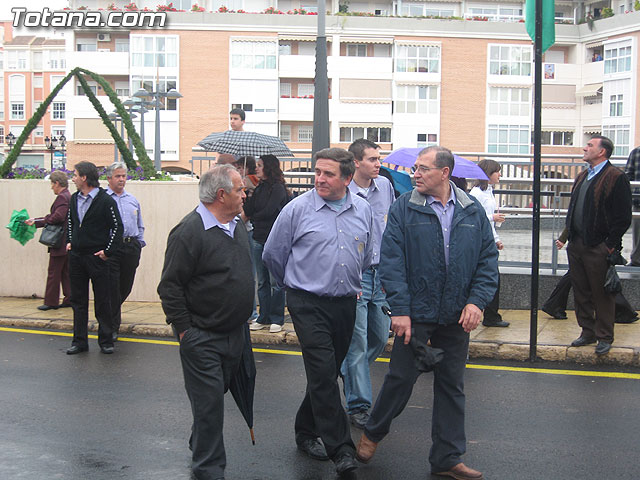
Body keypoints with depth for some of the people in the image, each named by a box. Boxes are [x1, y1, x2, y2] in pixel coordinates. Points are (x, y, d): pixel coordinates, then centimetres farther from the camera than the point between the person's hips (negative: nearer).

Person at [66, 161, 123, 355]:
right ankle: (80, 341, 16)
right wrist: (70, 241, 14)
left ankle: (106, 341, 11)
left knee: (102, 301, 1)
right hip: (76, 256, 6)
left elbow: (117, 227, -9)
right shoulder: (74, 199, 9)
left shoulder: (105, 201, -11)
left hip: (97, 258, -6)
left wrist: (108, 251, -12)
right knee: (78, 301, 9)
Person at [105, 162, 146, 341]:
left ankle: (112, 313, 34)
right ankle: (112, 327, 2)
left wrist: (139, 243, 12)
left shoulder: (133, 200, 18)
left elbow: (140, 226, 25)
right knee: (112, 288, -6)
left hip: (131, 247, 5)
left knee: (126, 286, 9)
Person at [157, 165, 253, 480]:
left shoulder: (238, 225, 8)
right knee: (208, 402, -2)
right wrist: (185, 331, -16)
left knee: (218, 393, 21)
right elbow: (170, 286, -17)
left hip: (234, 333, 8)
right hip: (202, 337, -8)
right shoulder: (190, 231, -19)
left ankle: (200, 445, 42)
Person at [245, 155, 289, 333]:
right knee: (262, 281, 11)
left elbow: (269, 211, -16)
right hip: (259, 238, 7)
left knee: (275, 282, -2)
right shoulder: (259, 188, 14)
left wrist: (252, 217, 0)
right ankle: (264, 318, 19)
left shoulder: (278, 188, -8)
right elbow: (248, 211, 6)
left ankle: (276, 319, 7)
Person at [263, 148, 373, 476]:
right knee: (323, 373, -12)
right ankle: (341, 449, -9)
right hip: (308, 304, -5)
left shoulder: (363, 210, 6)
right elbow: (272, 255, 5)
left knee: (327, 374, 13)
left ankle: (306, 431, 30)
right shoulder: (297, 209, -7)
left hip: (345, 304, 5)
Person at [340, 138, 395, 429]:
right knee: (358, 341, -1)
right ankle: (358, 405, 10)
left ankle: (348, 372, 39)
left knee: (381, 336, 14)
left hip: (381, 273, 6)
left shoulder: (385, 186, 5)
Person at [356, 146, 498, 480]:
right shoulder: (404, 208, -5)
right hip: (416, 314, -3)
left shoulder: (473, 211, 4)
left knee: (451, 385, 11)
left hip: (457, 316, 3)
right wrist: (400, 309, -15)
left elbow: (488, 259, 5)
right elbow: (392, 261, -9)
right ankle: (373, 432, 31)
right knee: (401, 377, 5)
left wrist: (476, 301, -7)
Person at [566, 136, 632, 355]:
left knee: (602, 295, 1)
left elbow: (623, 217, -12)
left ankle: (604, 337, 11)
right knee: (581, 292, 13)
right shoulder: (581, 177, 16)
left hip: (599, 247, -8)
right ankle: (588, 332, 24)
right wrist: (567, 236, 13)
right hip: (577, 246, 8)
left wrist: (611, 245, -15)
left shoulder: (616, 178, -9)